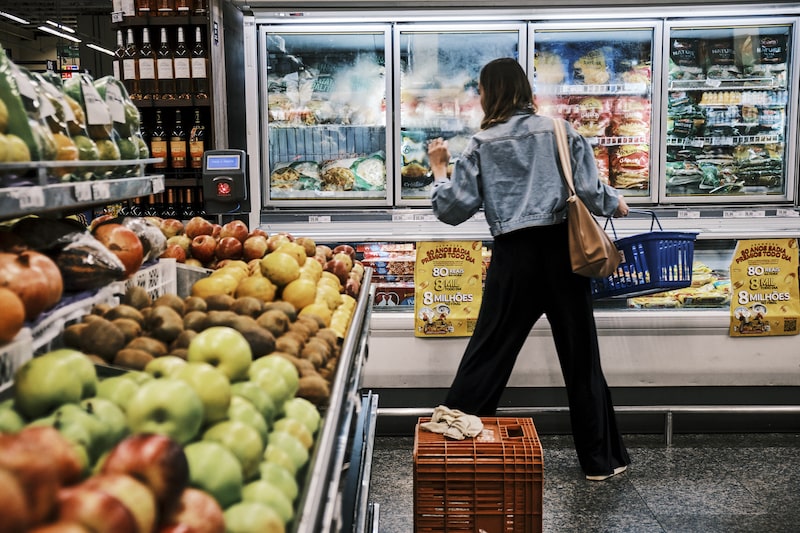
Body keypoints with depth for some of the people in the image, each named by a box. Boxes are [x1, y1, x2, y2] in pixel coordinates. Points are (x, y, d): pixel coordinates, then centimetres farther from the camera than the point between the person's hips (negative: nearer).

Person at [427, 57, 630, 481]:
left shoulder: (482, 144, 0)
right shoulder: (560, 131, 2)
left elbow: (452, 210, -2)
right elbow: (589, 191, -4)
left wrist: (439, 169, 15)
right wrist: (614, 204, 18)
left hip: (514, 258, -1)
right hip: (563, 249, 1)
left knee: (488, 353, 8)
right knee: (581, 357, 10)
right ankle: (601, 459, 21)